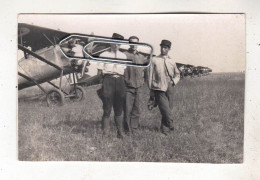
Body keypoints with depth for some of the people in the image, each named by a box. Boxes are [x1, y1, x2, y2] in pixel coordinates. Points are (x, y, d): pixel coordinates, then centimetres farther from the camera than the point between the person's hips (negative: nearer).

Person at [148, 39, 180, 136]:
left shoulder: (172, 62, 12)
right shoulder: (154, 60, 3)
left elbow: (177, 74, 26)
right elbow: (151, 76, 5)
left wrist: (174, 81, 4)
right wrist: (151, 90, 3)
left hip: (169, 89, 3)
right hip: (159, 89, -3)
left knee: (168, 109, 6)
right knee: (166, 111, -13)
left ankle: (165, 129, 20)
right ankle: (171, 127, 4)